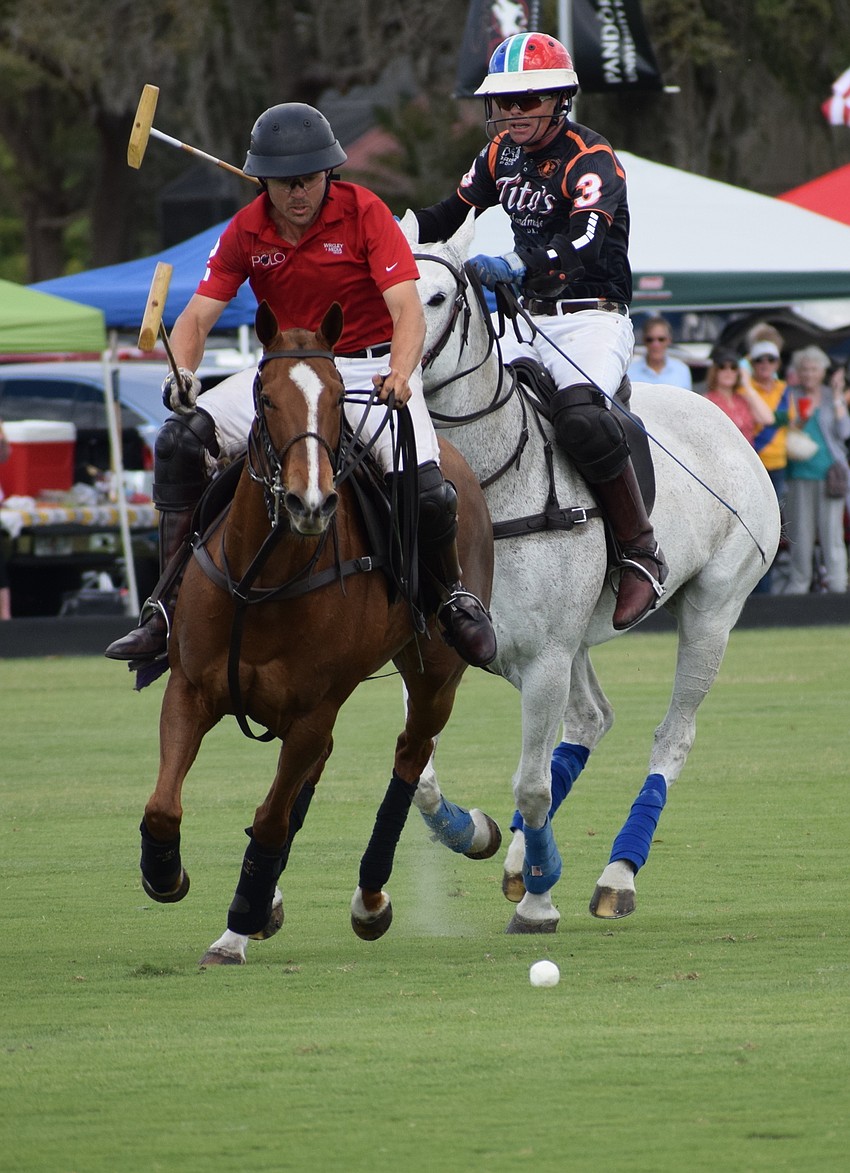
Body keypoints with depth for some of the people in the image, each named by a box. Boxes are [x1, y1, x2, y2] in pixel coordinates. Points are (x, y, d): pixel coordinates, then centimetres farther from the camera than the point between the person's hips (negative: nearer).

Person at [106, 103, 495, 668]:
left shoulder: (364, 213, -13)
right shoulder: (246, 231, -2)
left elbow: (408, 310, -21)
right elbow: (198, 316, -4)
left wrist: (399, 375, -42)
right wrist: (182, 371, -28)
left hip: (371, 369, -3)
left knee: (425, 490, -27)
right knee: (180, 440, -19)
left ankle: (456, 597, 7)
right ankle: (170, 608, -13)